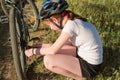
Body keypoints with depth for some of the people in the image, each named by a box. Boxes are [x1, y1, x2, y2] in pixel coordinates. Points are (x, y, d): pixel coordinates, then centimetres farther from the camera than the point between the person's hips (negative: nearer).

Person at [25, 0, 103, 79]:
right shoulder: (72, 20, 2)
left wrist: (34, 51, -2)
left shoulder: (71, 25, -24)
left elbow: (53, 50, -18)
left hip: (90, 66, -9)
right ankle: (79, 73, 13)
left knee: (48, 60, -16)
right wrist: (39, 46, 11)